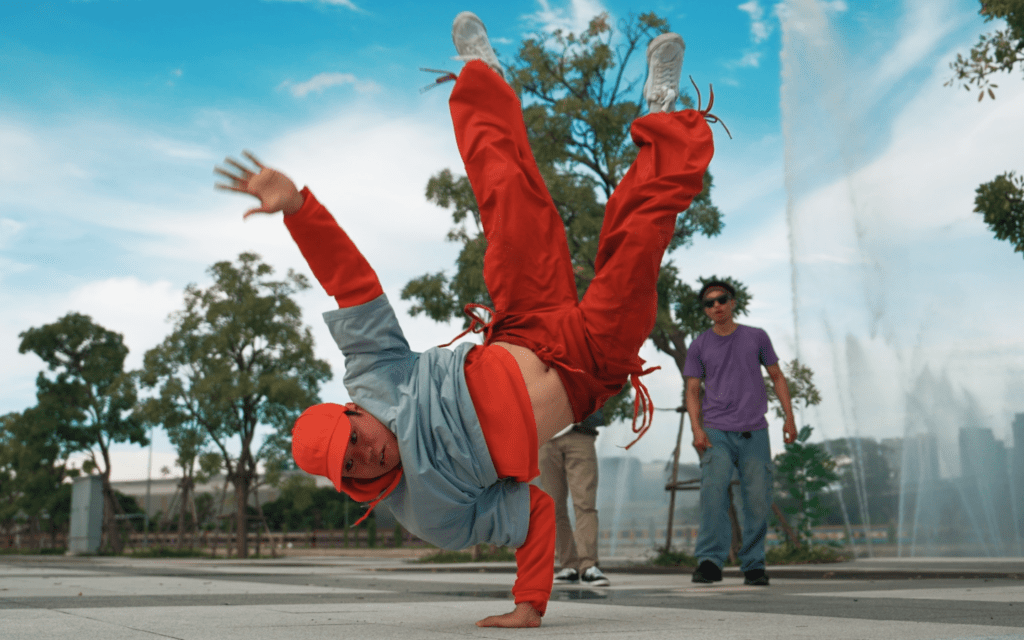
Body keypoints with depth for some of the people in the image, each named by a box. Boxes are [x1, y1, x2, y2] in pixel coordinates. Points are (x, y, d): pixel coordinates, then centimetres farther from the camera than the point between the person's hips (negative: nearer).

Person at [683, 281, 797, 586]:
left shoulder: (756, 337, 10)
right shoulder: (699, 346, 9)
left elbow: (776, 376, 15)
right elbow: (693, 391, 8)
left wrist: (789, 417, 5)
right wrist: (696, 429, -7)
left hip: (754, 434, 1)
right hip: (716, 433, -1)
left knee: (758, 501, -2)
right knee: (713, 491, -19)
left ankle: (753, 566, 9)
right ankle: (710, 561, -19)